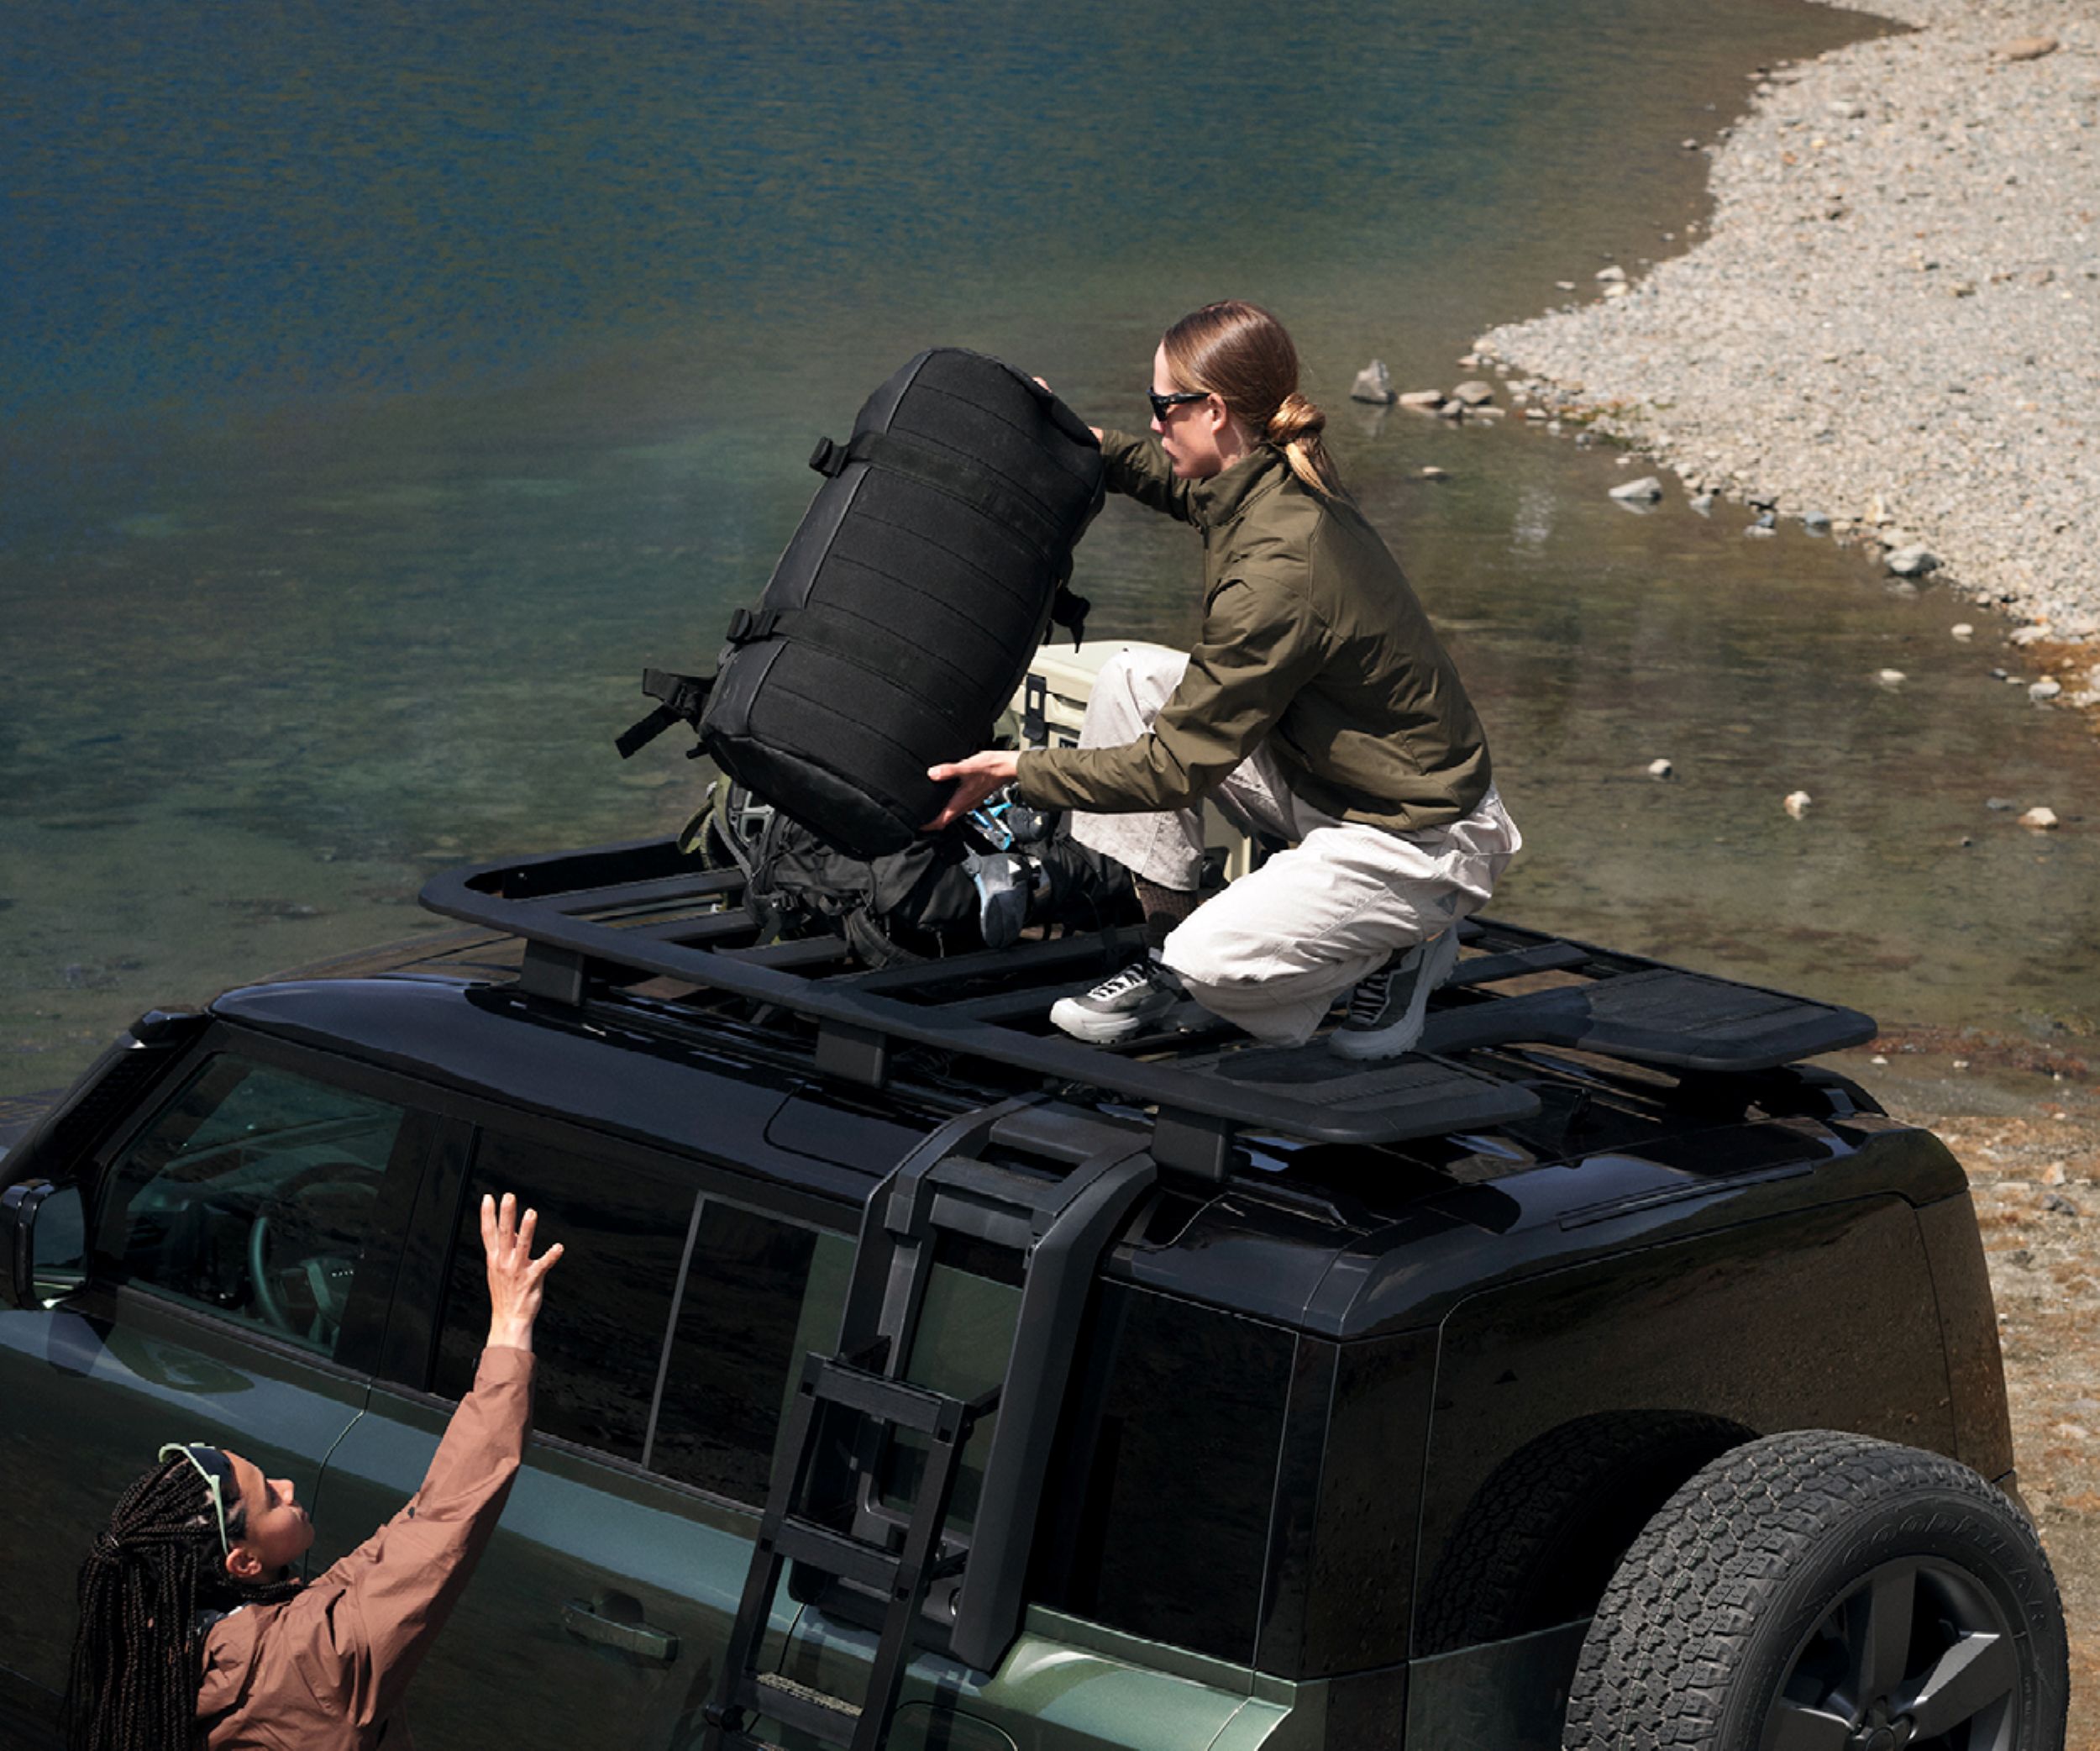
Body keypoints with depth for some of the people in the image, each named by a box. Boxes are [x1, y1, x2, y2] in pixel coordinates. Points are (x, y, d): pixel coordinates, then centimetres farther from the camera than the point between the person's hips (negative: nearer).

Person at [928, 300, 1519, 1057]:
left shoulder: (1277, 573, -31)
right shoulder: (1276, 485, -4)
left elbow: (1178, 767, -25)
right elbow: (1176, 480, 26)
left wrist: (1018, 769, -18)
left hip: (1418, 841, -9)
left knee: (1213, 965, -25)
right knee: (1134, 679, -1)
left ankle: (1404, 943, 3)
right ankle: (1164, 946, 7)